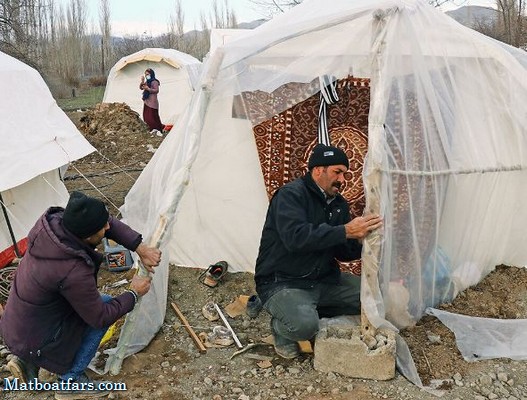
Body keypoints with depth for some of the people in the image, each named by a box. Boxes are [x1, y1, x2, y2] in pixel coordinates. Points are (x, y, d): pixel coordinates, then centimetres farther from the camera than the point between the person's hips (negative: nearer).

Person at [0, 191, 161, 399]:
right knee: (105, 305, -4)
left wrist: (141, 249, -7)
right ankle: (70, 380, 7)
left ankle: (28, 361, 17)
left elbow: (110, 223, -2)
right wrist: (134, 293, -6)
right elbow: (101, 318, -19)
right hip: (34, 341, -7)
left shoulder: (53, 220, -16)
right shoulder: (73, 273, -35)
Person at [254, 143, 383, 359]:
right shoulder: (290, 194, -14)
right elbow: (296, 237, -32)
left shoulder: (338, 203, 9)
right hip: (282, 283, -7)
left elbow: (344, 252, 7)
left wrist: (361, 240, -16)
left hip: (324, 280, 7)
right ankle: (281, 328, 2)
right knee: (304, 325, -34)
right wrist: (345, 231, -33)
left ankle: (315, 310, 8)